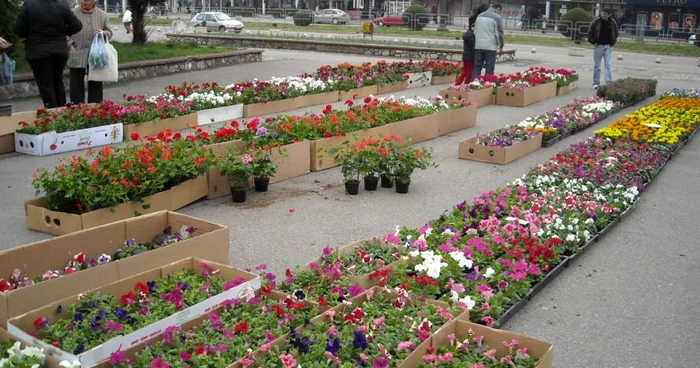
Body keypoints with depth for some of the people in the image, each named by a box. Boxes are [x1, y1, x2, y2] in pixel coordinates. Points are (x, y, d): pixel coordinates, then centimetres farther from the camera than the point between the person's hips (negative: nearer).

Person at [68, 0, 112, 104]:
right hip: (77, 55, 0)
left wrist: (103, 33, -14)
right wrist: (71, 45, -6)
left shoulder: (103, 15, 4)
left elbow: (109, 33, 8)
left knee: (95, 84, 7)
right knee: (76, 83, 4)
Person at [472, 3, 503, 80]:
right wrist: (501, 46, 8)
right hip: (490, 47, -5)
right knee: (489, 69, 1)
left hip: (478, 46, 5)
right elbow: (499, 33, -1)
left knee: (477, 67, 8)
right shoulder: (497, 17, -4)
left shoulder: (479, 15, 12)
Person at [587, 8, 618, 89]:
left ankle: (609, 83, -7)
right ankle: (596, 83, 14)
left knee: (608, 65, -5)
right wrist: (593, 42, -4)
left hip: (608, 46, 0)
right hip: (599, 45, 0)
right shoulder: (596, 21, -4)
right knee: (596, 65, 5)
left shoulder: (613, 23, 2)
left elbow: (616, 33, 17)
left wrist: (613, 42, 7)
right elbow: (590, 32, 3)